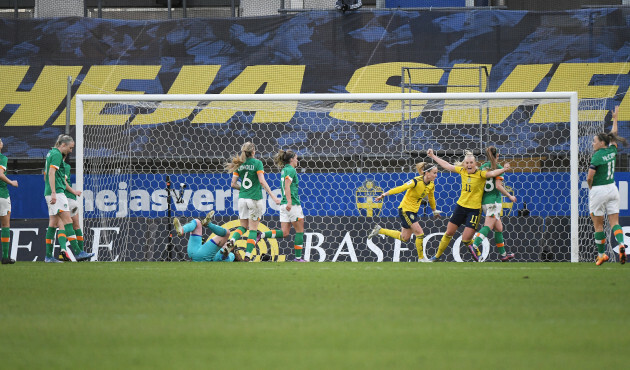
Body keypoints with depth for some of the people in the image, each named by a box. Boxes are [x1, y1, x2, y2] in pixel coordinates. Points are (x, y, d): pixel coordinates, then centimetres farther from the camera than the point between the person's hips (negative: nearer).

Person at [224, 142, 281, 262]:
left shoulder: (239, 165, 6)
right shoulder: (257, 163, -7)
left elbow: (233, 184, 5)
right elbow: (262, 181, -15)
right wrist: (273, 196, -14)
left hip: (242, 198, 4)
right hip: (255, 198, -4)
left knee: (243, 226, 16)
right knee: (253, 228, 3)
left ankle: (232, 240, -13)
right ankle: (247, 255, -2)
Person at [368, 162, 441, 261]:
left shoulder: (431, 184, -2)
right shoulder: (416, 181, -26)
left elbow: (431, 198, 17)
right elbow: (400, 189, -30)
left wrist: (435, 211, 29)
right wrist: (384, 195, -34)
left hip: (413, 211, 8)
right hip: (405, 209, -8)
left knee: (404, 238, 14)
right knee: (420, 233, -13)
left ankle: (379, 230, 28)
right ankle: (421, 258, 2)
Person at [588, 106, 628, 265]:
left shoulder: (597, 157, -16)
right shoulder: (612, 151, 3)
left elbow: (589, 177, -19)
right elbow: (613, 135, 22)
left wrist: (590, 187, 2)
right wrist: (615, 119, 35)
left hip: (599, 191, -6)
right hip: (612, 189, 6)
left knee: (598, 225, 6)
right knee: (614, 222, 2)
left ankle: (601, 254, 12)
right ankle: (621, 244, -23)